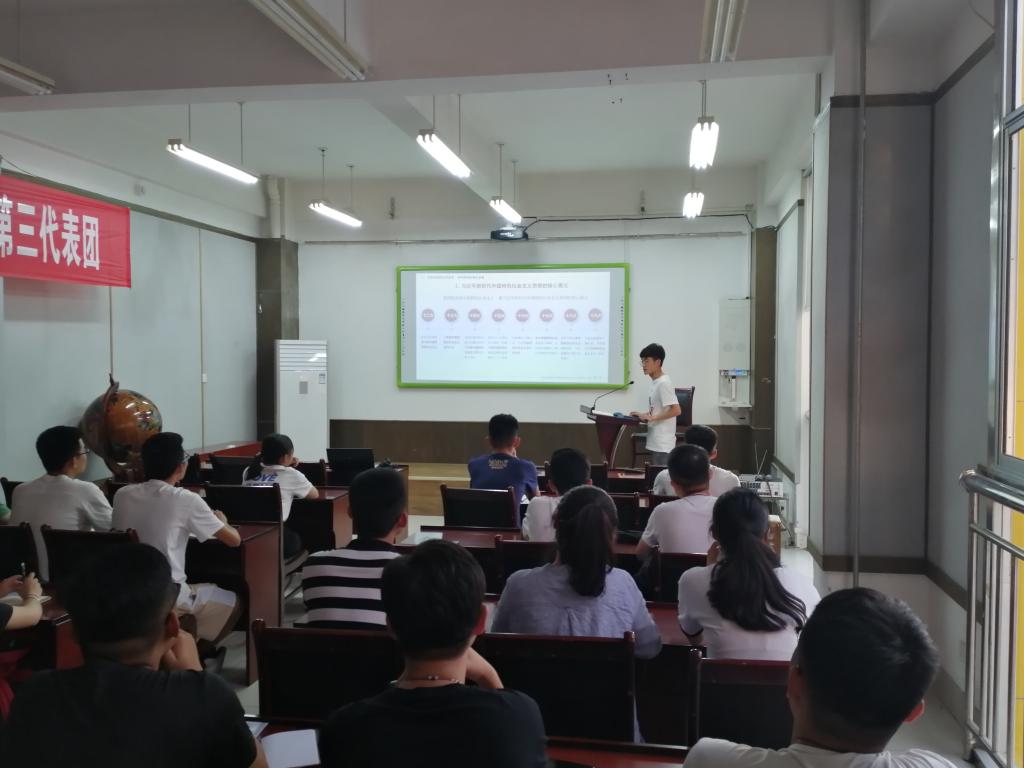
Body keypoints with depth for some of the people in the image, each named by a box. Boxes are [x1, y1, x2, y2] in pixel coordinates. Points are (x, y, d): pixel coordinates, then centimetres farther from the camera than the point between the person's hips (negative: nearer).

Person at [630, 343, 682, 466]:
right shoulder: (654, 382, 13)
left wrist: (651, 417, -19)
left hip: (662, 443, -9)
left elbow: (676, 410, -22)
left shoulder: (663, 383, -15)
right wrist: (643, 415, 8)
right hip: (654, 441, 9)